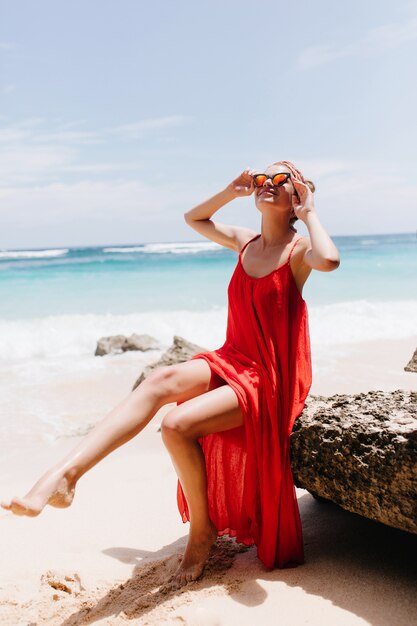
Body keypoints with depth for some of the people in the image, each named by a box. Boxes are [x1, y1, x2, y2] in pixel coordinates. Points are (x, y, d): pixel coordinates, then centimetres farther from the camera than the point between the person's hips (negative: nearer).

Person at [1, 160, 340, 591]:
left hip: (268, 378, -6)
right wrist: (231, 192, 15)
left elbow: (329, 260, -33)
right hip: (230, 360, 6)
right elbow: (193, 218, 29)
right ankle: (63, 475, -36)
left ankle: (202, 531, -2)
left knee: (178, 424, -26)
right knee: (161, 380, -25)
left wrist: (309, 213, -15)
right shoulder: (245, 242, 12)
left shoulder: (298, 250, -6)